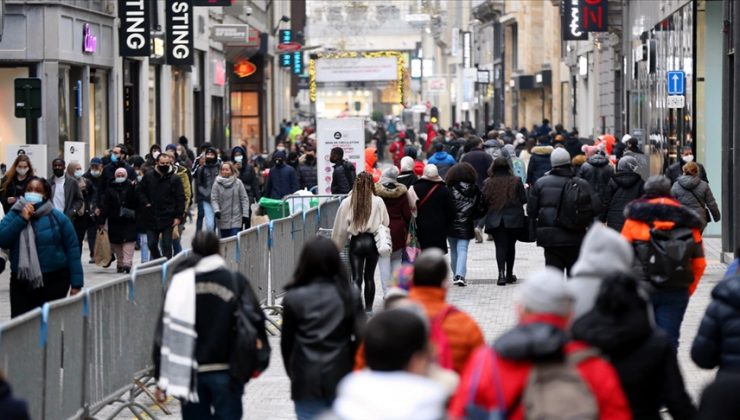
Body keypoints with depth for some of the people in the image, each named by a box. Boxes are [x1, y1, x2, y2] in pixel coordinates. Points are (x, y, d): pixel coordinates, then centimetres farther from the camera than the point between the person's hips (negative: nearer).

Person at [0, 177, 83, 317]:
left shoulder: (57, 217, -2)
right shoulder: (13, 215, 6)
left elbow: (72, 249, -2)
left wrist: (76, 284, -6)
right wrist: (21, 219, -14)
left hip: (54, 280, -2)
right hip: (21, 281, 2)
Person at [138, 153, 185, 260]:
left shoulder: (175, 179, -4)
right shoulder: (148, 176, 3)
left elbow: (180, 198, -4)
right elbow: (141, 191, 13)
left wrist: (179, 216, -10)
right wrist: (146, 203, -4)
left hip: (168, 219, -3)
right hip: (152, 218, 3)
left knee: (167, 245, 1)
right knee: (151, 244, 9)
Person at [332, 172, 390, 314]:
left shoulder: (347, 203, -6)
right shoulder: (378, 202, -8)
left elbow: (340, 228, 0)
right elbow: (386, 222, 0)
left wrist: (337, 246, 9)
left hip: (356, 242, -1)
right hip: (372, 241, 1)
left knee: (357, 277, -3)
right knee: (369, 276, 14)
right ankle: (368, 308, 22)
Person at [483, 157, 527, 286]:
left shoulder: (488, 183, -4)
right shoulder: (516, 181, -4)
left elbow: (484, 201, -1)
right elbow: (524, 200, -3)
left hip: (495, 220, 0)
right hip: (513, 219, 0)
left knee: (500, 246, 0)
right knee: (511, 245, 14)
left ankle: (501, 273, -19)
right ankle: (509, 274, 21)